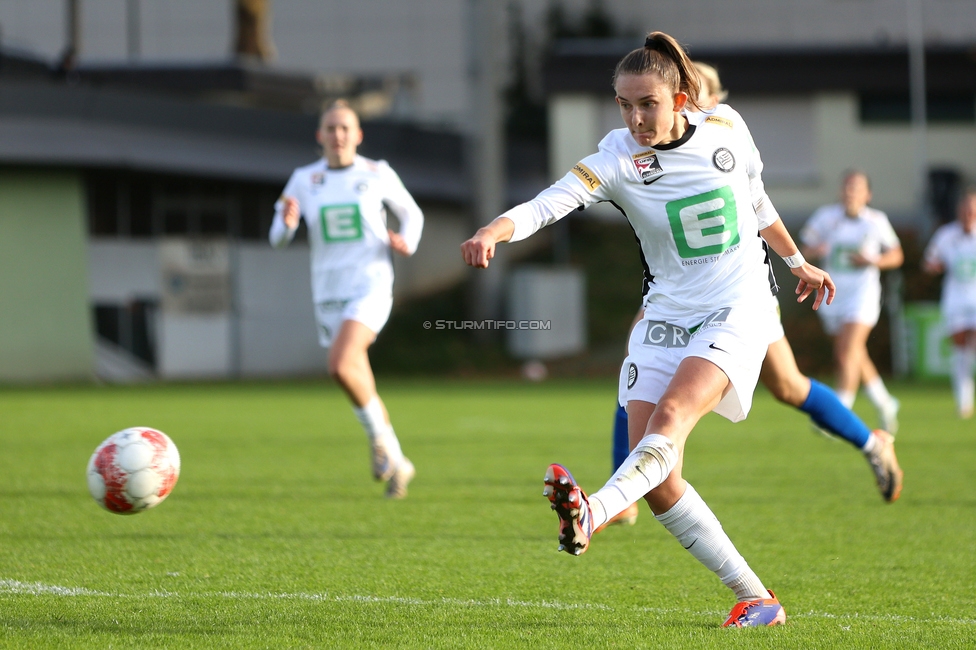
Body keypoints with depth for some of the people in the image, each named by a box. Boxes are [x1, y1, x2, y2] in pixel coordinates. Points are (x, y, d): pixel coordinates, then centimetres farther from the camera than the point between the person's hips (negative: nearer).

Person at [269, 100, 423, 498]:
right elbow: (278, 240, 3)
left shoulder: (377, 174, 1)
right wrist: (287, 222, -20)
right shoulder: (304, 180, 5)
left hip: (370, 289, -4)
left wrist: (407, 241, -5)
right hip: (328, 296, 4)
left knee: (341, 365, -28)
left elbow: (411, 214, 16)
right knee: (359, 384, 10)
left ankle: (379, 436, -5)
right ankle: (397, 464, 27)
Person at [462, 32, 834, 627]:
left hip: (737, 311, -2)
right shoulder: (617, 159, -9)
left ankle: (594, 513, -53)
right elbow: (552, 201, -25)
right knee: (657, 479, -9)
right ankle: (755, 598, 0)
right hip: (665, 317, 2)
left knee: (670, 415, -29)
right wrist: (495, 230, -46)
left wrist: (797, 261, 30)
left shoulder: (726, 128, -3)